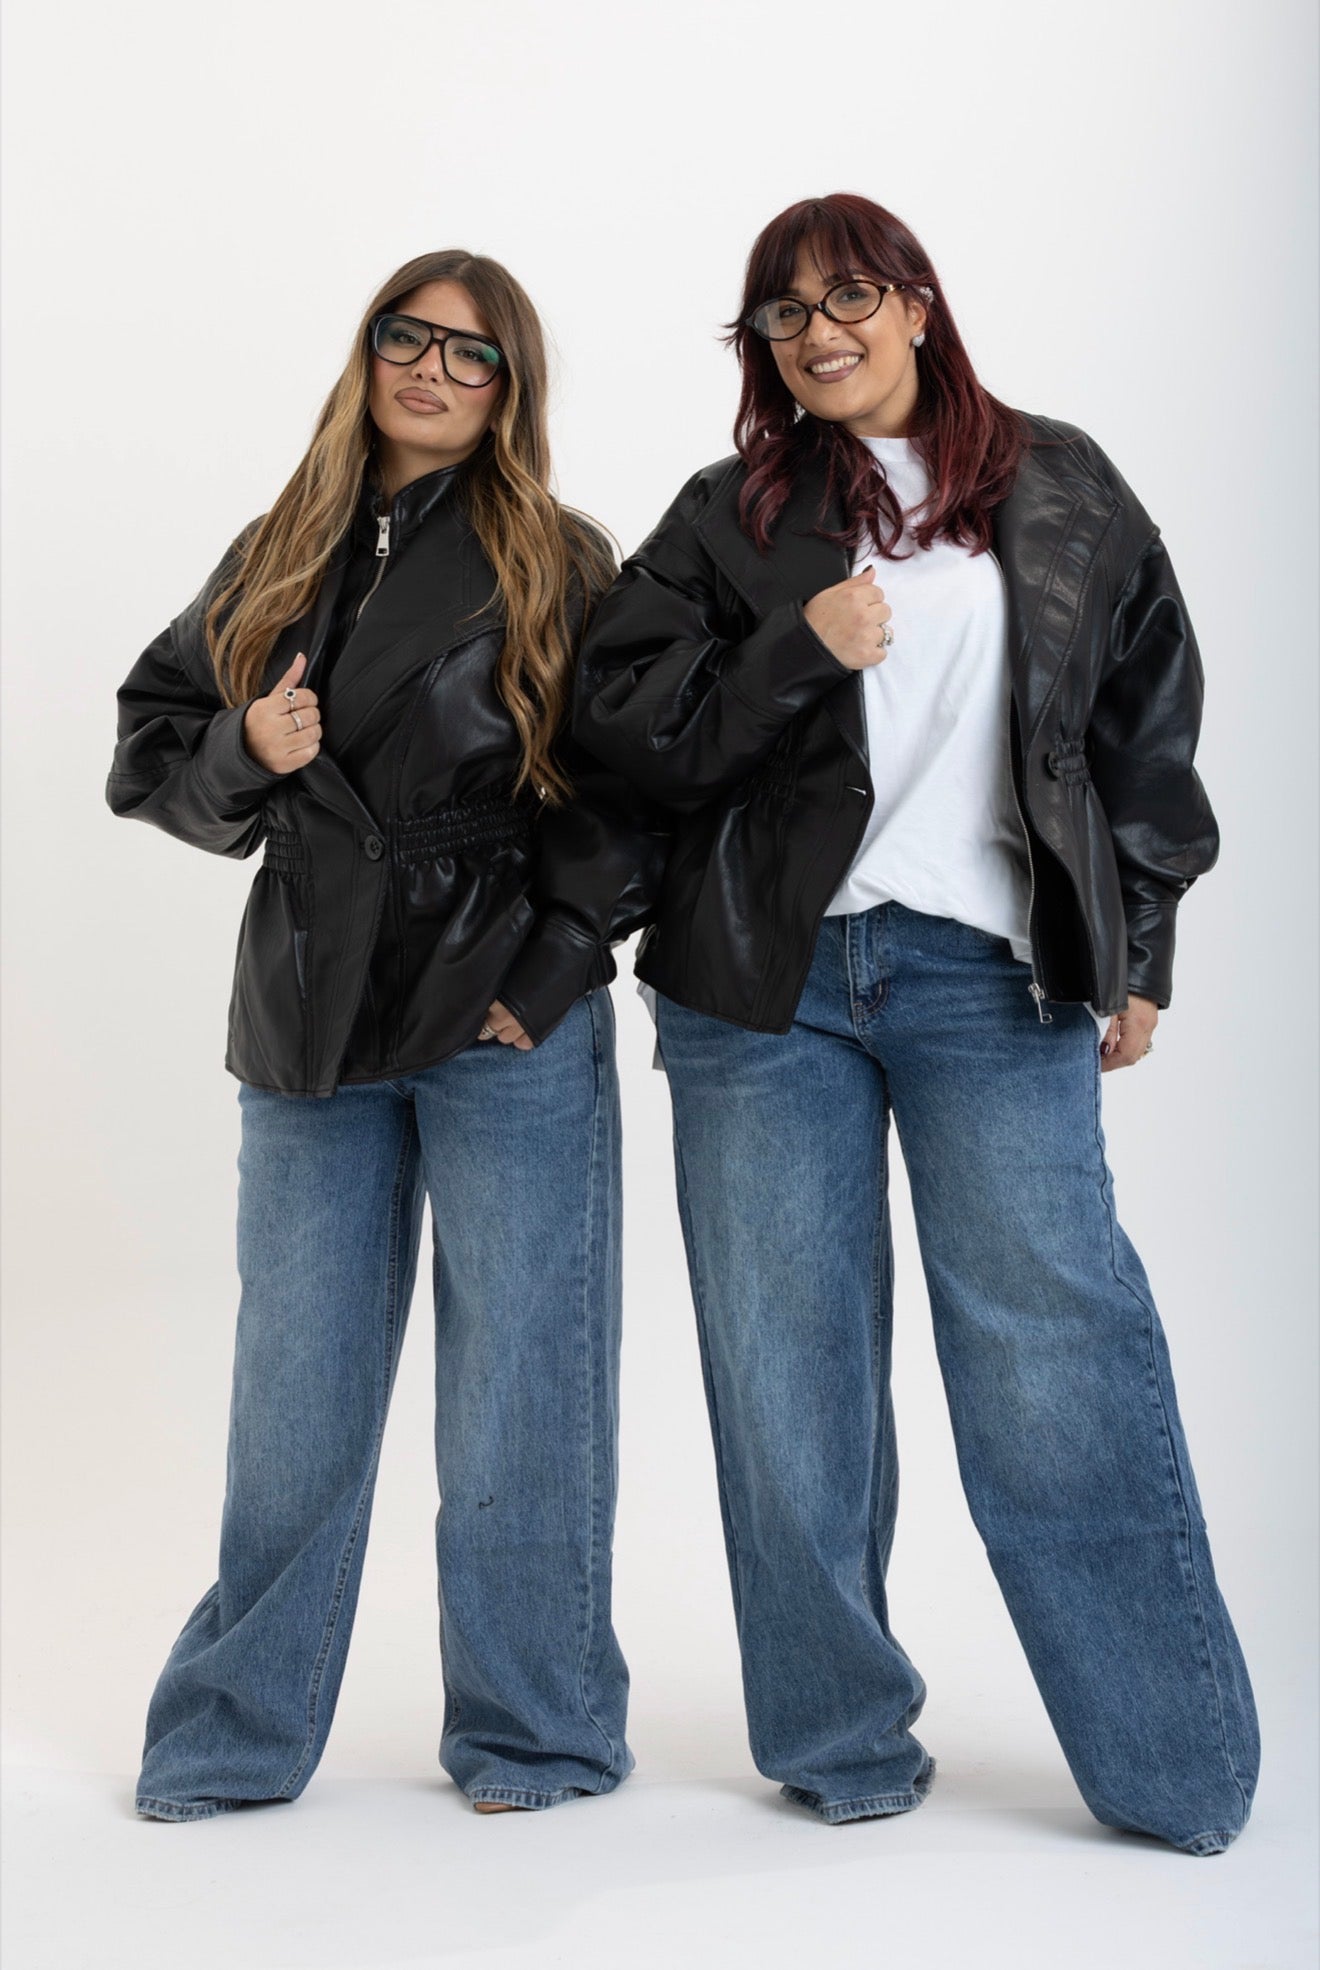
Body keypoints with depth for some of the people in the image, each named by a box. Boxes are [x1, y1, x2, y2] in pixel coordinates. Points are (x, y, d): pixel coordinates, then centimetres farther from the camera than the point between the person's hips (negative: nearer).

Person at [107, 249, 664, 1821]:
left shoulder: (560, 568, 2)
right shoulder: (276, 562, 12)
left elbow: (641, 781, -2)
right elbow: (148, 749, 14)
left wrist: (553, 963, -10)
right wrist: (245, 754, -6)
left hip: (510, 1027, -3)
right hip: (313, 1023, 3)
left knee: (516, 1386, 3)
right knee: (294, 1392, 9)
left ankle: (533, 1728, 19)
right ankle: (239, 1732, 23)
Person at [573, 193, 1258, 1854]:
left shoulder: (1059, 489, 13)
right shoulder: (730, 514, 12)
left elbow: (1148, 718, 13)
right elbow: (626, 723, 4)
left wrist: (1138, 950, 7)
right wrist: (797, 646, -10)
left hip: (990, 971, -1)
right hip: (765, 980, 2)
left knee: (1057, 1351, -6)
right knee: (787, 1366, 4)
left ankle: (1174, 1763, 4)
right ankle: (840, 1738, 18)